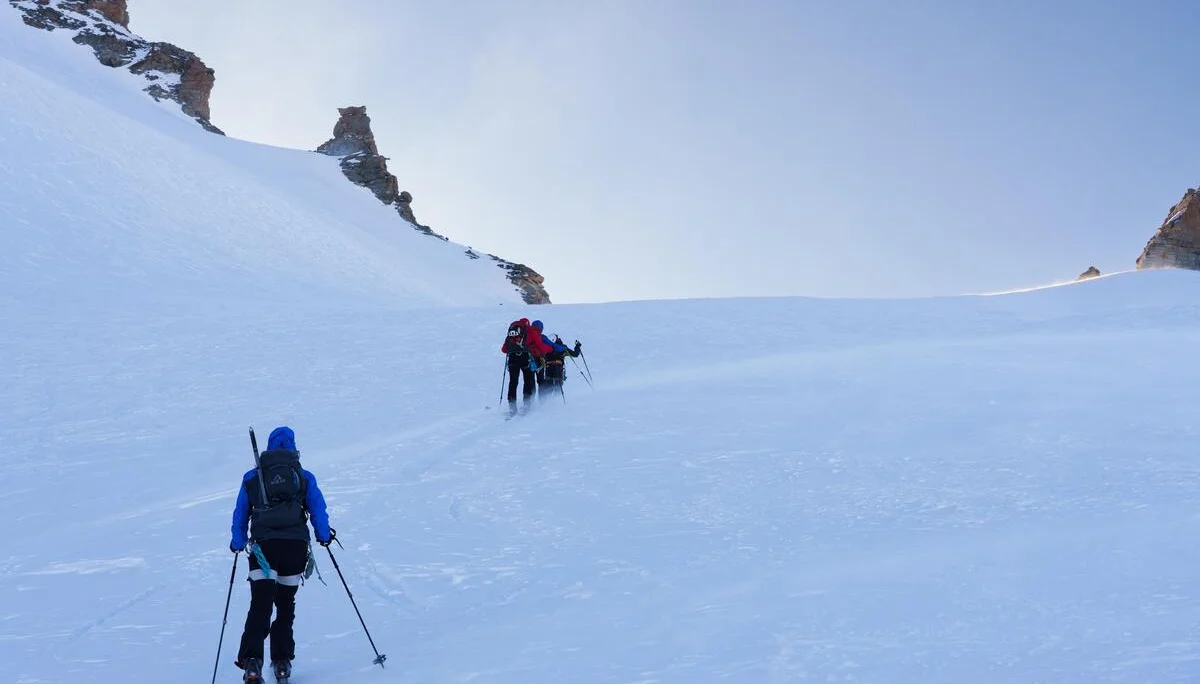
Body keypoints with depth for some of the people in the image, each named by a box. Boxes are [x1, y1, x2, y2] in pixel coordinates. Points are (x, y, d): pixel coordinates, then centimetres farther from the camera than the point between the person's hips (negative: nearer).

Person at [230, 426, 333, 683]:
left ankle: (251, 661, -23)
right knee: (285, 605, 14)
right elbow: (318, 509, 9)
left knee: (260, 606, -6)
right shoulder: (304, 477, 12)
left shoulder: (251, 478, 14)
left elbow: (240, 514, 15)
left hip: (263, 546, 0)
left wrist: (237, 543, 25)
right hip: (296, 546, 1)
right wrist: (324, 536, 22)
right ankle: (281, 661, 14)